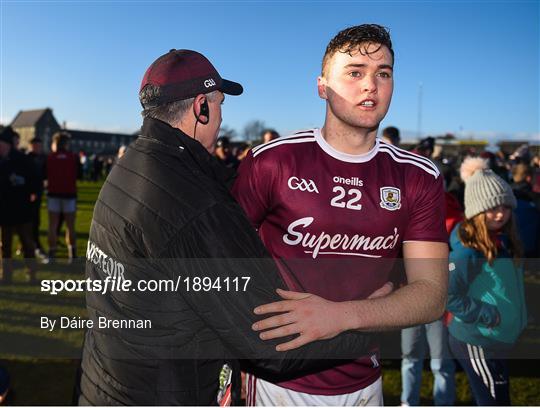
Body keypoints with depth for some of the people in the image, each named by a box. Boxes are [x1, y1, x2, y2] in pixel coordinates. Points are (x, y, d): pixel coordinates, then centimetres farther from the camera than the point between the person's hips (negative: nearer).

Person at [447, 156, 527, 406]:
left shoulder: (504, 240, 2)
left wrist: (516, 319, 6)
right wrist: (488, 316, -20)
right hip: (476, 342, -8)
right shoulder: (468, 250, -24)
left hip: (497, 340, 8)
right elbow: (446, 295, -25)